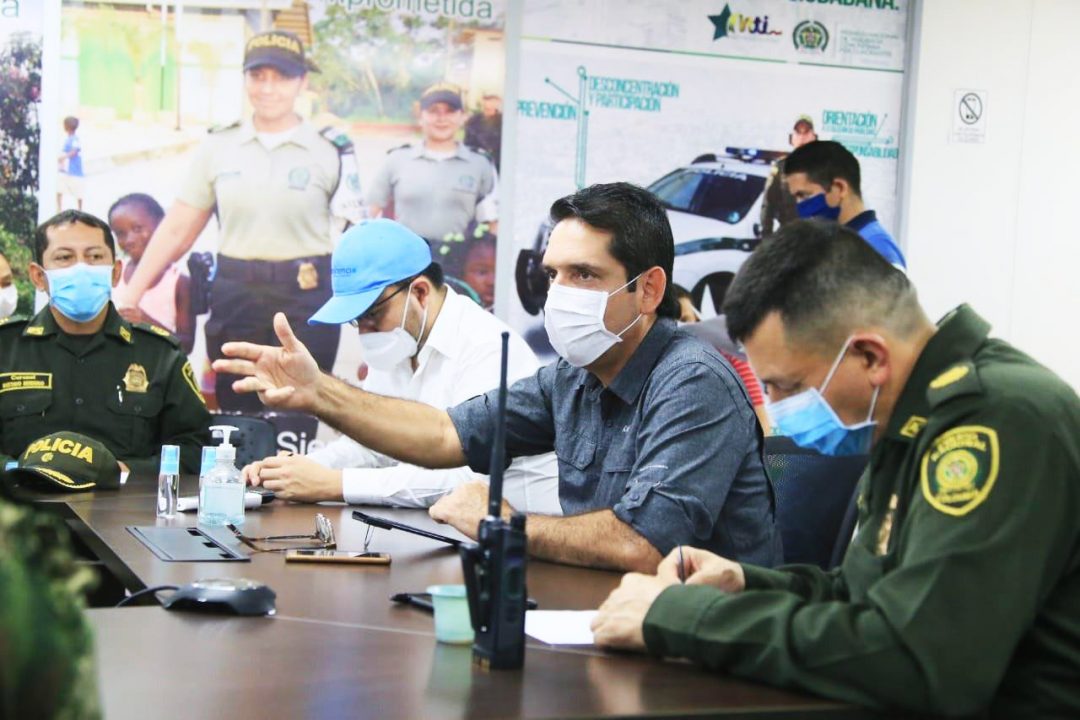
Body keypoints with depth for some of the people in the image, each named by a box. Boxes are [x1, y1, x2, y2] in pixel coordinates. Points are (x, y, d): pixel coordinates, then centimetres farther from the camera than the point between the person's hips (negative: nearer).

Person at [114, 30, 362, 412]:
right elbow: (176, 230, 7)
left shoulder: (328, 152, -1)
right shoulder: (218, 146, 5)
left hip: (306, 298, -2)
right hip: (235, 297, 3)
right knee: (235, 415, 10)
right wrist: (130, 295, 4)